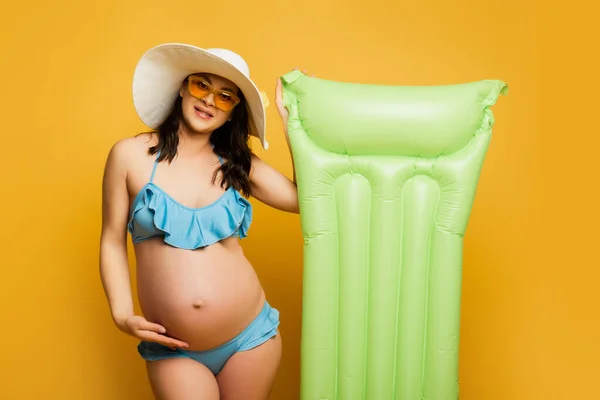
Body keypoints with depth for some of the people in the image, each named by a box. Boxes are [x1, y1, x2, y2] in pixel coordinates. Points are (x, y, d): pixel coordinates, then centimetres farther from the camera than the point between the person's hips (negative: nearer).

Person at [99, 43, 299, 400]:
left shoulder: (237, 163, 3)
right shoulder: (130, 155, -3)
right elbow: (113, 242, 2)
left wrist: (291, 121, -3)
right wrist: (122, 315, -8)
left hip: (251, 337, 2)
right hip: (173, 350, -2)